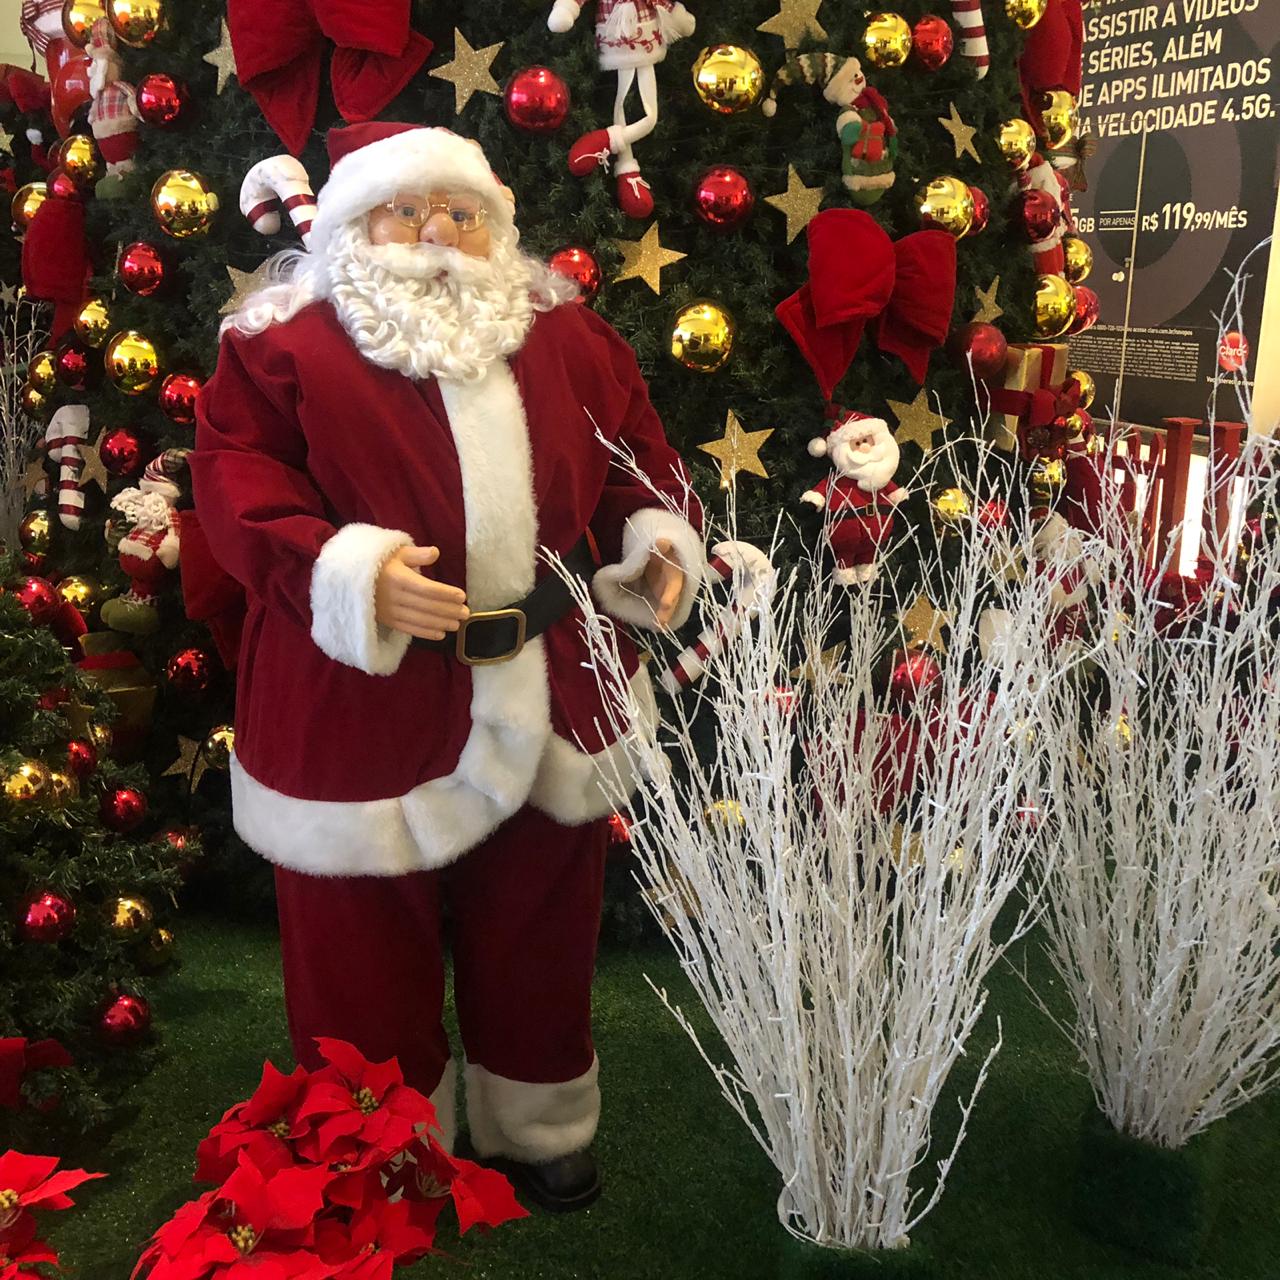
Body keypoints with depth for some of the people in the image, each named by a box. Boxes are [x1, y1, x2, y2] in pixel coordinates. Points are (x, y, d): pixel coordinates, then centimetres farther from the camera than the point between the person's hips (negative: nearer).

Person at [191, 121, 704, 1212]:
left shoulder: (565, 336, 9)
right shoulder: (285, 344, -4)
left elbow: (635, 448, 16)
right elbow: (236, 478, -10)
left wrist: (659, 538, -3)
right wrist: (352, 571, -25)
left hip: (546, 697, 4)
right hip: (368, 702, -3)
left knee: (539, 930, 18)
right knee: (368, 953, 11)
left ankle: (540, 1129, 42)